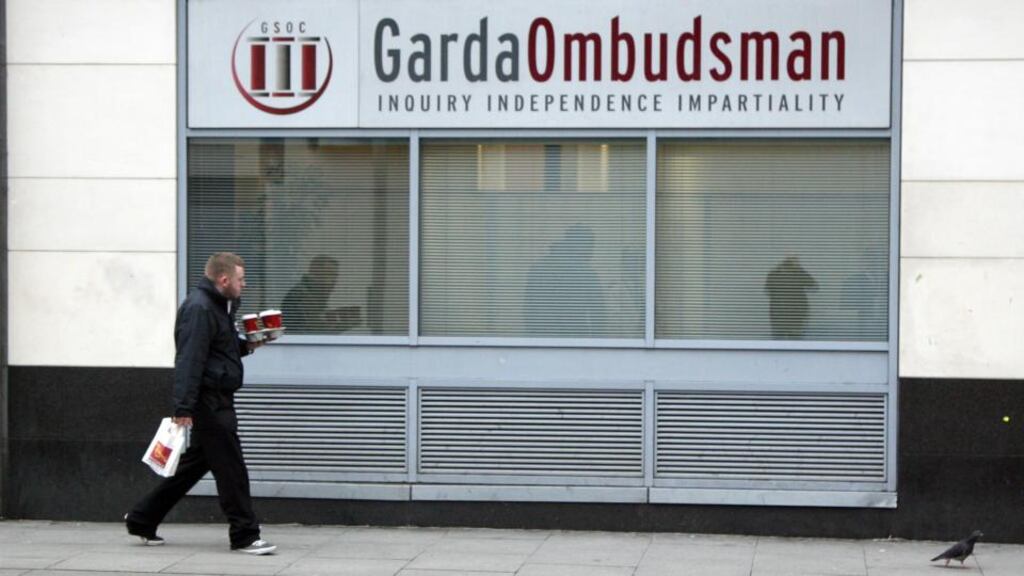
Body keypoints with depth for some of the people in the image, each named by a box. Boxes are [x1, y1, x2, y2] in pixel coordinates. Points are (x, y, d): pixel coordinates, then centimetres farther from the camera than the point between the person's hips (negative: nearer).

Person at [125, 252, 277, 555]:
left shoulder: (219, 306, 18)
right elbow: (189, 360, -23)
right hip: (209, 401, -11)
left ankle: (142, 519, 22)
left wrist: (246, 345, 11)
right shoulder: (199, 308, -16)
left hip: (217, 401, 11)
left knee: (196, 462, 15)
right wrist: (184, 408, -27)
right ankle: (245, 536, 2)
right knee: (231, 469, -5)